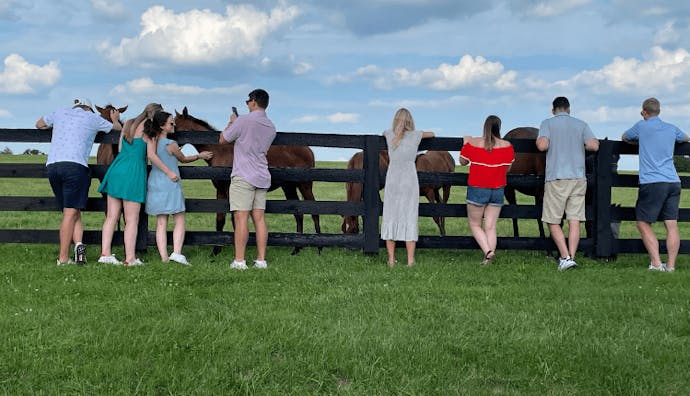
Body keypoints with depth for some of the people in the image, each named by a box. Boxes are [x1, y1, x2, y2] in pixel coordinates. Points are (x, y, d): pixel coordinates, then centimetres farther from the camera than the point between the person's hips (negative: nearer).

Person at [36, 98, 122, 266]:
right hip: (75, 165, -4)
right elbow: (118, 129, 26)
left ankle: (78, 244, -7)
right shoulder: (92, 117, 12)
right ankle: (63, 257, -11)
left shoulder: (59, 113, 21)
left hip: (52, 165, 4)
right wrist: (115, 120, 48)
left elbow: (39, 124, 39)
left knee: (72, 211, 11)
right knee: (71, 212, -5)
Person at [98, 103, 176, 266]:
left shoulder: (128, 124, 17)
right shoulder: (150, 129, -2)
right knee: (132, 219, -3)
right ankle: (130, 258, -3)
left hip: (116, 169, 6)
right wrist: (169, 172, -4)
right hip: (133, 173, -6)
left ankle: (105, 253, 3)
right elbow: (151, 155, -9)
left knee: (111, 216, 7)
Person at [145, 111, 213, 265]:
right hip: (170, 185, -6)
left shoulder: (153, 142, 2)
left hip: (154, 185, 6)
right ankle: (176, 252, -12)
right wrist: (199, 155, 18)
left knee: (161, 223, 7)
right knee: (179, 221, 4)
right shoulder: (171, 144, -13)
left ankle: (164, 257, 3)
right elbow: (183, 159, 4)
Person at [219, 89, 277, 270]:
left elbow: (223, 140, 1)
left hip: (243, 176, -6)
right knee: (259, 218, 7)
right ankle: (261, 260, 6)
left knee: (241, 217, -7)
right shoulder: (271, 127, 11)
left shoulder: (243, 121, -10)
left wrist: (231, 122, 18)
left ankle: (239, 260, -9)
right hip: (262, 177, 7)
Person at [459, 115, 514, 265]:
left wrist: (465, 143, 18)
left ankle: (488, 251, -9)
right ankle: (489, 258, 2)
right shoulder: (507, 146, -3)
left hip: (477, 190, -2)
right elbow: (507, 169, 9)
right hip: (498, 191, 2)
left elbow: (462, 161, 6)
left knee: (475, 224, 10)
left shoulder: (473, 143, -9)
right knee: (491, 226, 7)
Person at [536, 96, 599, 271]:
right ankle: (572, 256, -1)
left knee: (553, 221, 4)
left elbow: (542, 145, -13)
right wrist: (579, 144, 17)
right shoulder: (581, 124, 10)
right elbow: (593, 145, -2)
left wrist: (538, 142, 9)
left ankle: (565, 257, -7)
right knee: (574, 220, 4)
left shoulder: (548, 123, 2)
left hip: (556, 178, -3)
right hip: (578, 178, 3)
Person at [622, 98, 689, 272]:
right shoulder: (672, 129, 14)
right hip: (673, 182, 5)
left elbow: (625, 137, 22)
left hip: (651, 182, -4)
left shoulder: (642, 126, 3)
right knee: (672, 225, 3)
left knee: (643, 223, 3)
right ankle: (671, 265, 2)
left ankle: (656, 263, -6)